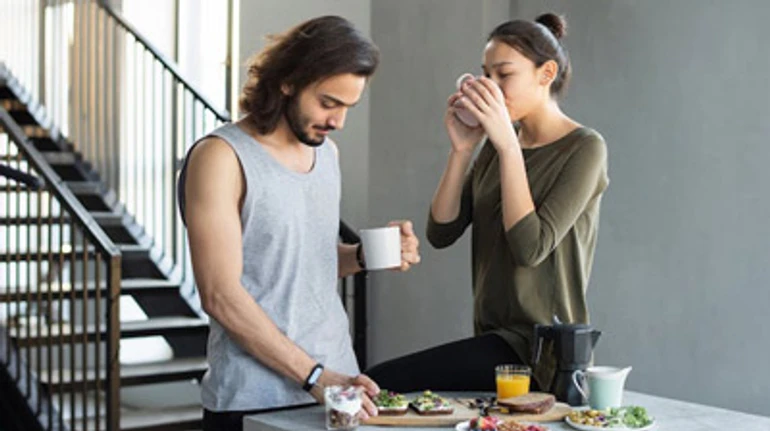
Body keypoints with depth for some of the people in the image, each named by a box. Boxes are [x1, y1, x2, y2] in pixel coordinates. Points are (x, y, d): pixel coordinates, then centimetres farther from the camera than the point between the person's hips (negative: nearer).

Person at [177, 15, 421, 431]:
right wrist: (316, 377, -20)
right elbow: (221, 296, -17)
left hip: (335, 385, 6)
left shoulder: (326, 150, 9)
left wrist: (363, 255, 0)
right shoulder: (221, 157, -12)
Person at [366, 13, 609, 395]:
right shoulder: (496, 146, 12)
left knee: (383, 383, -20)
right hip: (495, 336, 7)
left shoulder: (584, 148, -8)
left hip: (539, 352, -7)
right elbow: (441, 233, 4)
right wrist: (461, 150, -6)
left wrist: (509, 146, -19)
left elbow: (530, 248, -20)